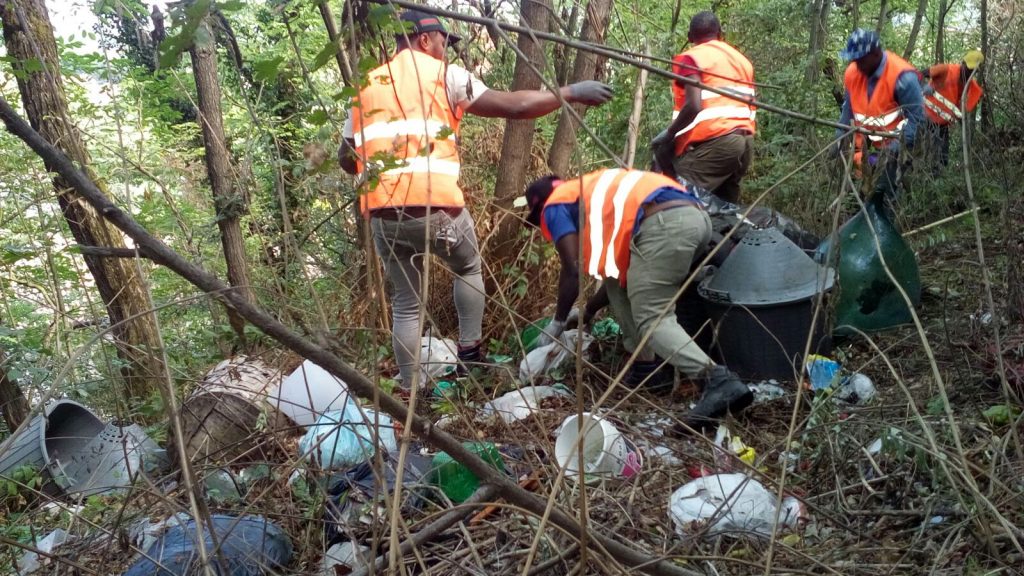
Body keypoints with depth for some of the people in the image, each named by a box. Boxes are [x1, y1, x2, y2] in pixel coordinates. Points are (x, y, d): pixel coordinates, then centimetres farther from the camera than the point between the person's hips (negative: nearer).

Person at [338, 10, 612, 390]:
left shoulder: (366, 86, 20)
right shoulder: (442, 75, 7)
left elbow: (347, 160, 21)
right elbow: (513, 107, 2)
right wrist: (571, 93, 12)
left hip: (382, 214, 4)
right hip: (435, 206, -4)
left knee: (406, 303, 15)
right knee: (468, 269, 25)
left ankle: (410, 391, 15)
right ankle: (470, 356, 21)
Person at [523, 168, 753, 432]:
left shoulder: (555, 207, 15)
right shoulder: (593, 194, 39)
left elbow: (573, 270, 5)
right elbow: (616, 267, 40)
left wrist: (557, 323, 17)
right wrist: (589, 310, 48)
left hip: (664, 223, -9)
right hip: (696, 216, 9)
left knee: (652, 320, -7)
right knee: (621, 276, 25)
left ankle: (719, 381, -27)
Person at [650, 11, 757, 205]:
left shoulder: (691, 58, 1)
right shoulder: (742, 59, 24)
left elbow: (693, 106, -14)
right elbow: (751, 106, 20)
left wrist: (668, 134, -2)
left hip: (714, 141, -8)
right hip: (746, 140, 8)